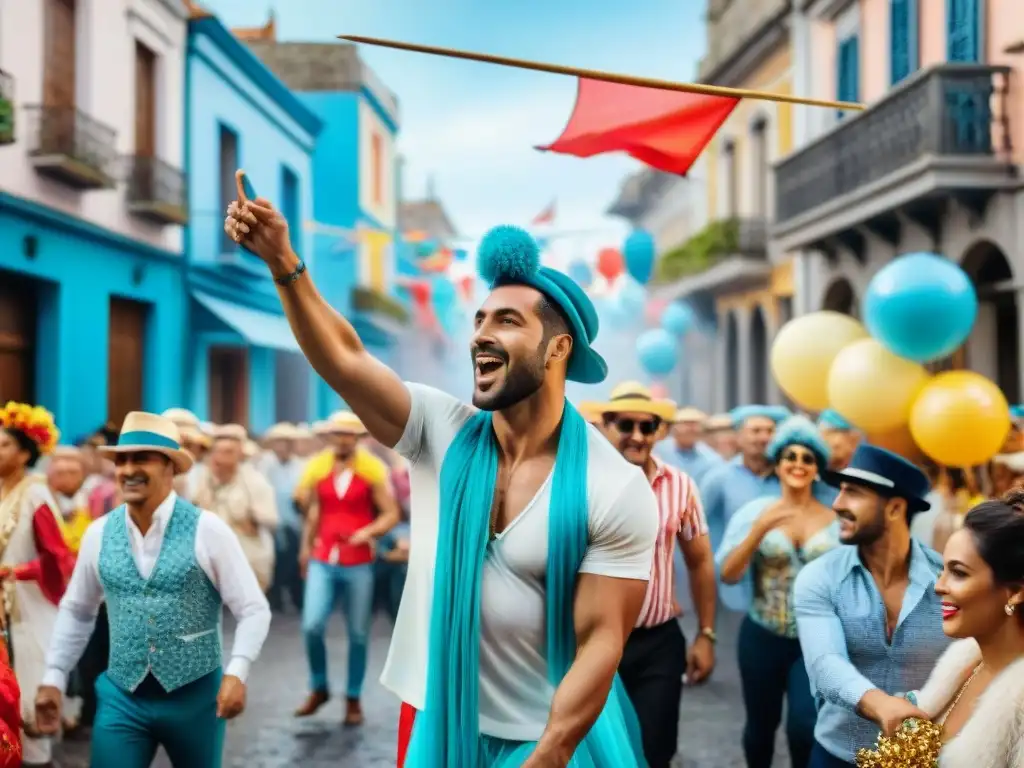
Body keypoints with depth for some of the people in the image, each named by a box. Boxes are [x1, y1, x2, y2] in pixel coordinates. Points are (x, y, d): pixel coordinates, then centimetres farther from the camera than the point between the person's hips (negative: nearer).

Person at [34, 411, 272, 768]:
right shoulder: (98, 534, 0)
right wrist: (54, 677, 9)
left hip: (195, 695, -2)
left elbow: (253, 609, -9)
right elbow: (76, 611, 14)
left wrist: (236, 672, -22)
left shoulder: (207, 530, -11)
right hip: (121, 697, 2)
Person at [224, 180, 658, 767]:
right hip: (435, 720, 4)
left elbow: (601, 643, -15)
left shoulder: (617, 491, -15)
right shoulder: (441, 432, -5)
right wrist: (283, 262, -30)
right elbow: (344, 361, -18)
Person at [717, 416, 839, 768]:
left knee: (805, 726, -13)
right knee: (761, 725, 13)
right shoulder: (756, 511, -4)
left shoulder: (834, 519, -1)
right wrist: (760, 529, -22)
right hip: (762, 638, 0)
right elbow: (728, 574, -11)